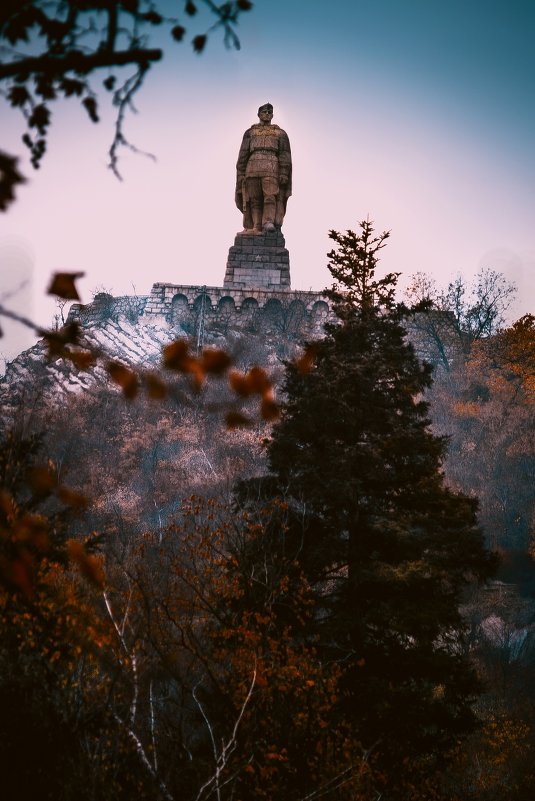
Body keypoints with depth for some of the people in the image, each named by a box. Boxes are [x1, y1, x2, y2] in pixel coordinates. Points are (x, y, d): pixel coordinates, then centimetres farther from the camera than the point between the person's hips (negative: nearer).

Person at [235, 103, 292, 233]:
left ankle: (269, 223, -30)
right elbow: (243, 154, 13)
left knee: (270, 196, -20)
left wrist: (284, 174, -8)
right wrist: (241, 173, 1)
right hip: (253, 167, 2)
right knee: (254, 199, -5)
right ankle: (257, 228, -6)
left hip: (271, 168, -2)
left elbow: (285, 154, 6)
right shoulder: (250, 133, 22)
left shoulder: (280, 133, 18)